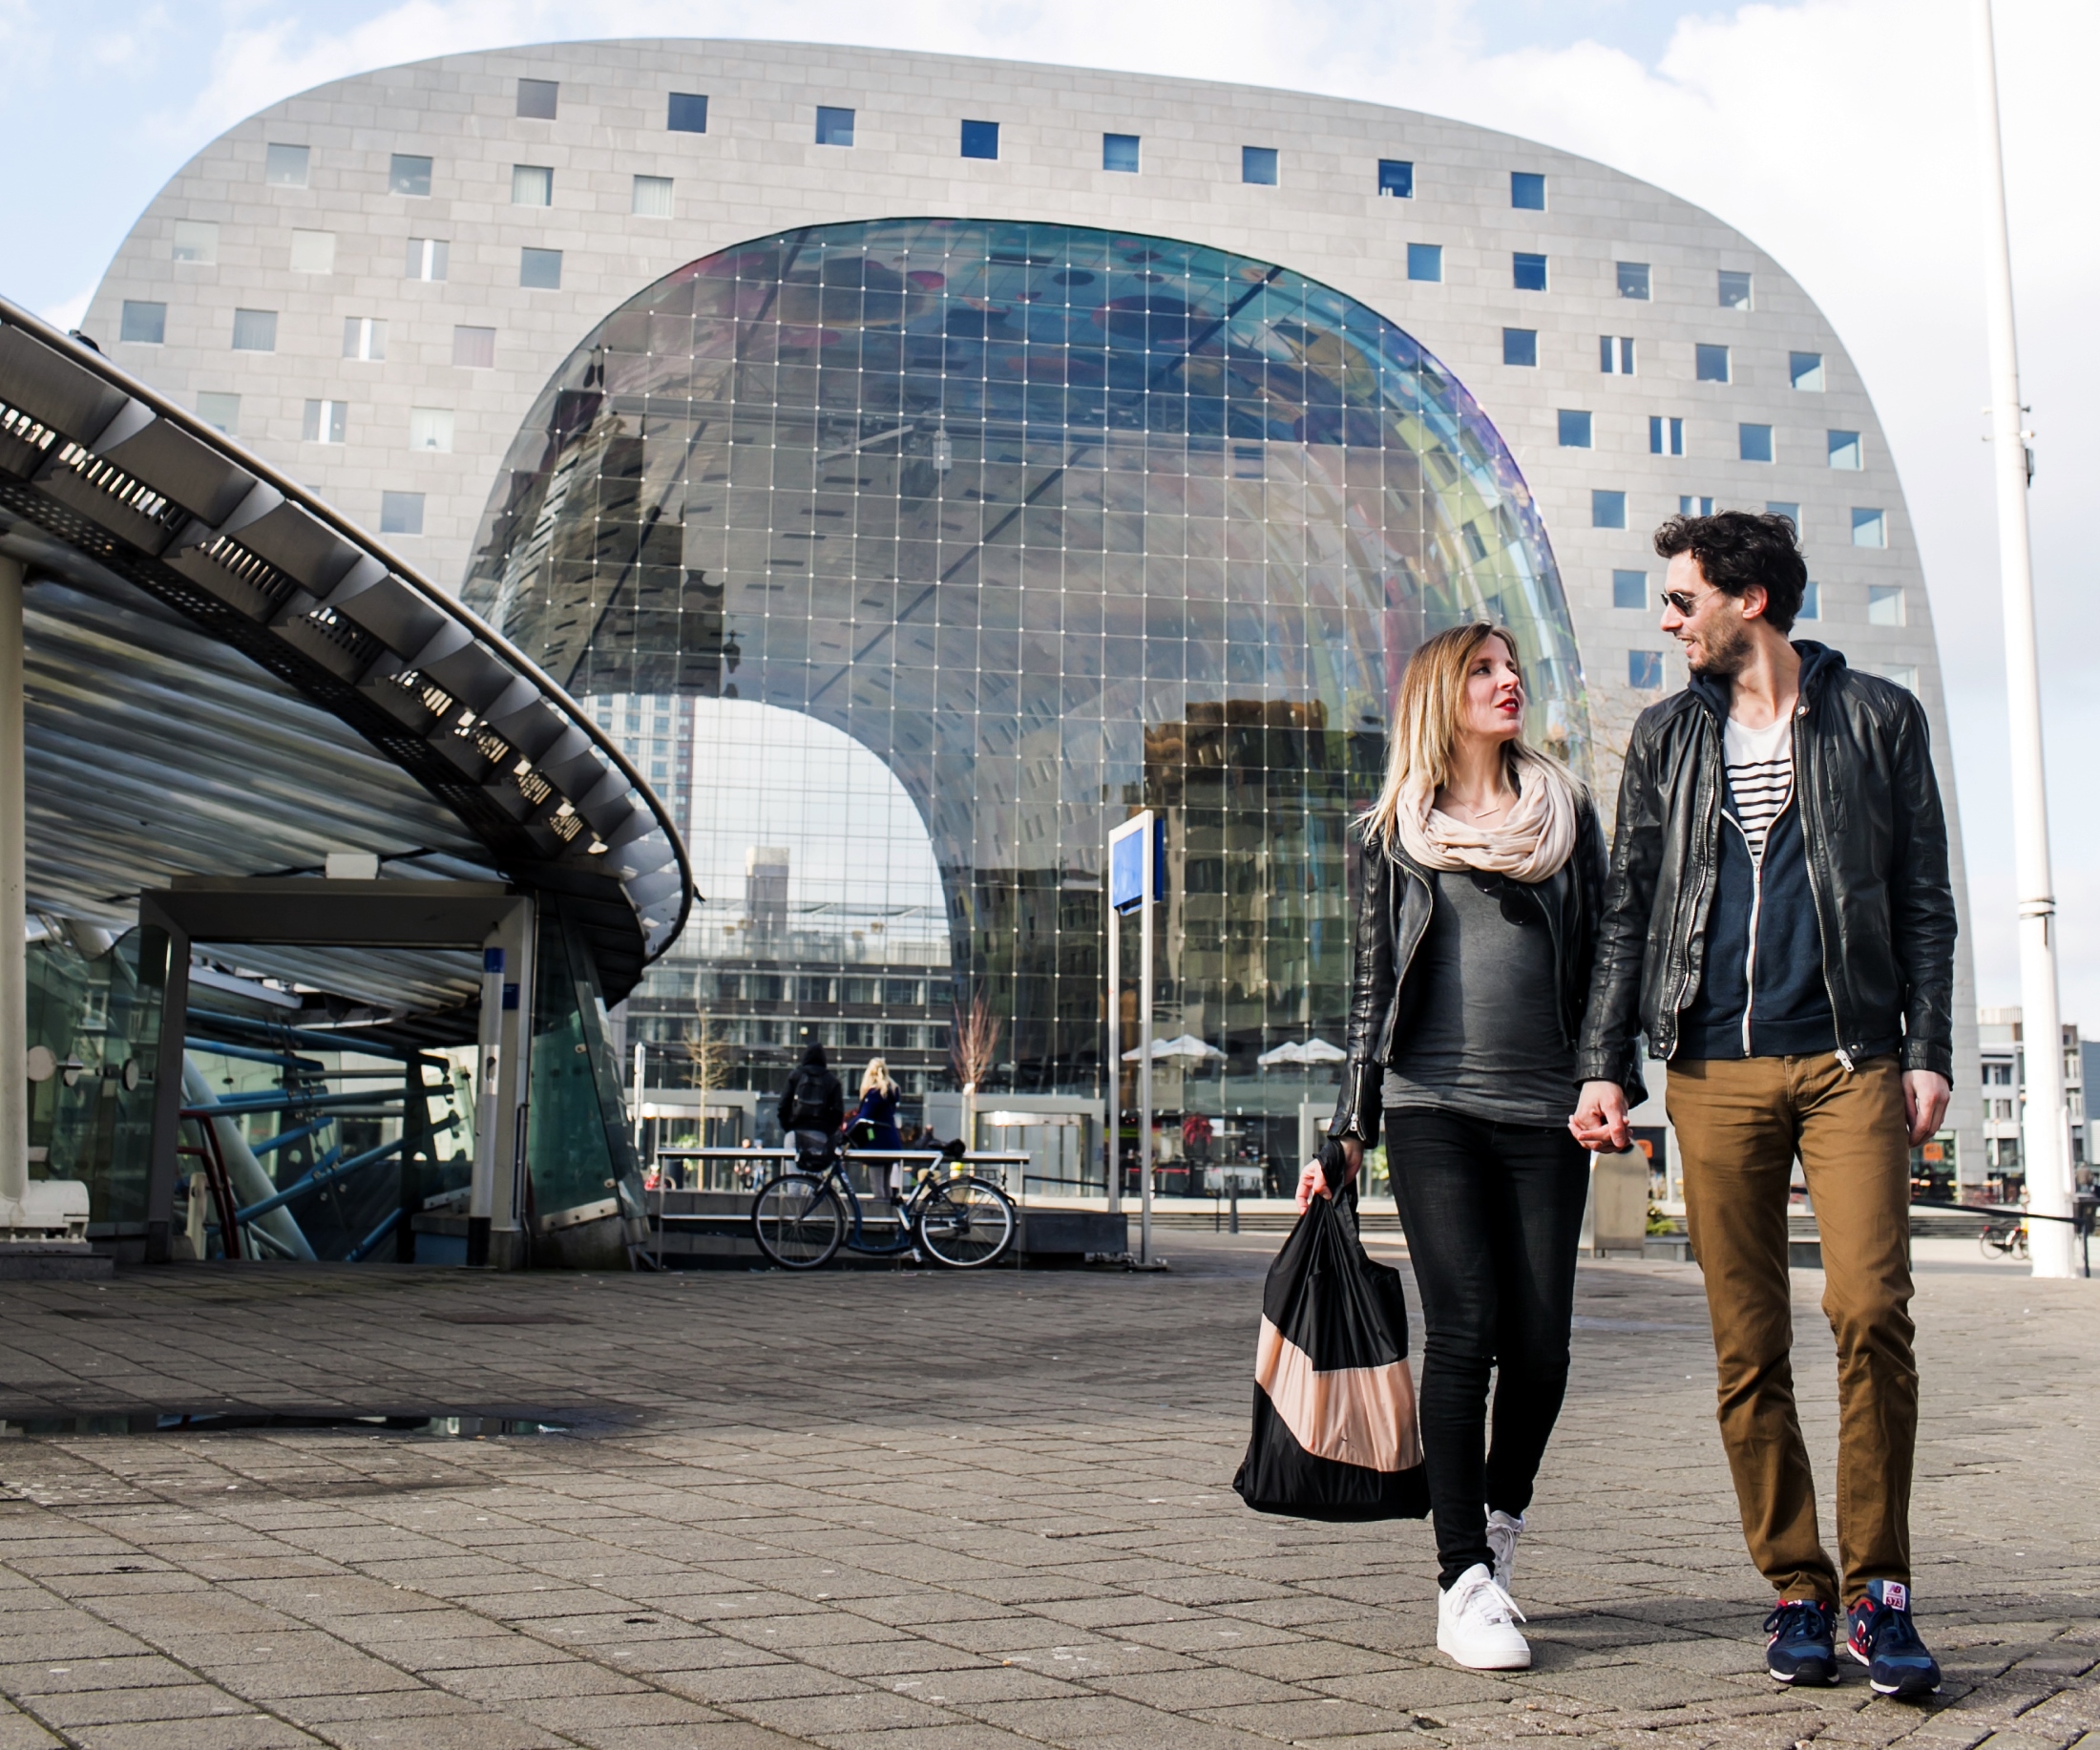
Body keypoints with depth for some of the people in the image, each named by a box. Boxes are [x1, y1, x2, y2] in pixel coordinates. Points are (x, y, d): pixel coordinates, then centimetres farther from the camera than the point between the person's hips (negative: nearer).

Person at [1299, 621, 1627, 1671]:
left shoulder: (1564, 810, 16)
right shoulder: (1398, 830, 11)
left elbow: (1598, 954, 16)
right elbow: (1373, 984, 11)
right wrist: (1349, 1130, 6)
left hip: (1545, 1113, 2)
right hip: (1433, 1109, -2)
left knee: (1540, 1343, -1)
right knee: (1464, 1329, -11)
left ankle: (1499, 1524, 24)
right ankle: (1464, 1582, -5)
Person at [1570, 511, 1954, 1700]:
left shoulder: (1878, 719, 8)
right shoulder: (1667, 738, 14)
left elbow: (1924, 900, 8)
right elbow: (1630, 913, 13)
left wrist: (1929, 1051, -1)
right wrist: (1604, 1064, 5)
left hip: (1852, 1057, -2)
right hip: (1716, 1067, 2)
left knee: (1871, 1309, -14)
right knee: (1749, 1346, 0)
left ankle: (1880, 1588, -1)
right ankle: (1798, 1591, 11)